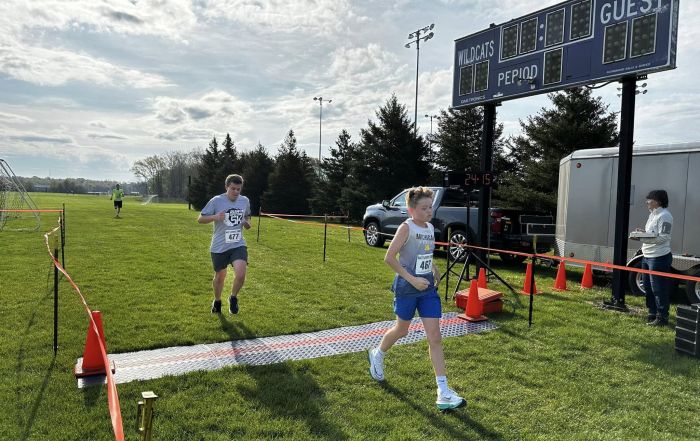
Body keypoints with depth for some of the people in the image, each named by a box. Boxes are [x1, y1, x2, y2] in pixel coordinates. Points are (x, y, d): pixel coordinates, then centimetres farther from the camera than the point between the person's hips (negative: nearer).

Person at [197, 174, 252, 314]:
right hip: (219, 247, -1)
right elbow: (200, 219, -6)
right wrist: (215, 217, -24)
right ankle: (217, 301, 42)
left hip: (238, 245, 2)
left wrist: (247, 223, -3)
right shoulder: (216, 201, -10)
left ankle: (233, 298, 12)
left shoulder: (245, 201, 2)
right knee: (220, 277, 13)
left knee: (241, 274, -18)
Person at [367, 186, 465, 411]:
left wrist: (434, 270, 10)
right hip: (407, 289, -5)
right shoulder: (406, 227, -14)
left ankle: (443, 392, 2)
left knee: (435, 337, -1)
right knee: (402, 330, 15)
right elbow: (389, 257, -19)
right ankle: (377, 354, 47)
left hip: (428, 288, 5)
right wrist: (412, 279, -21)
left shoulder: (430, 228, 6)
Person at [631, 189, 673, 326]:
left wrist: (644, 238, -27)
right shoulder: (653, 214, 16)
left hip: (659, 257, -10)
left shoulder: (664, 216, -14)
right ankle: (652, 313, 29)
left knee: (659, 289, -4)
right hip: (647, 256, 10)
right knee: (648, 287, 17)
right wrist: (643, 232, 6)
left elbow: (663, 238, -19)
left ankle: (662, 317, 5)